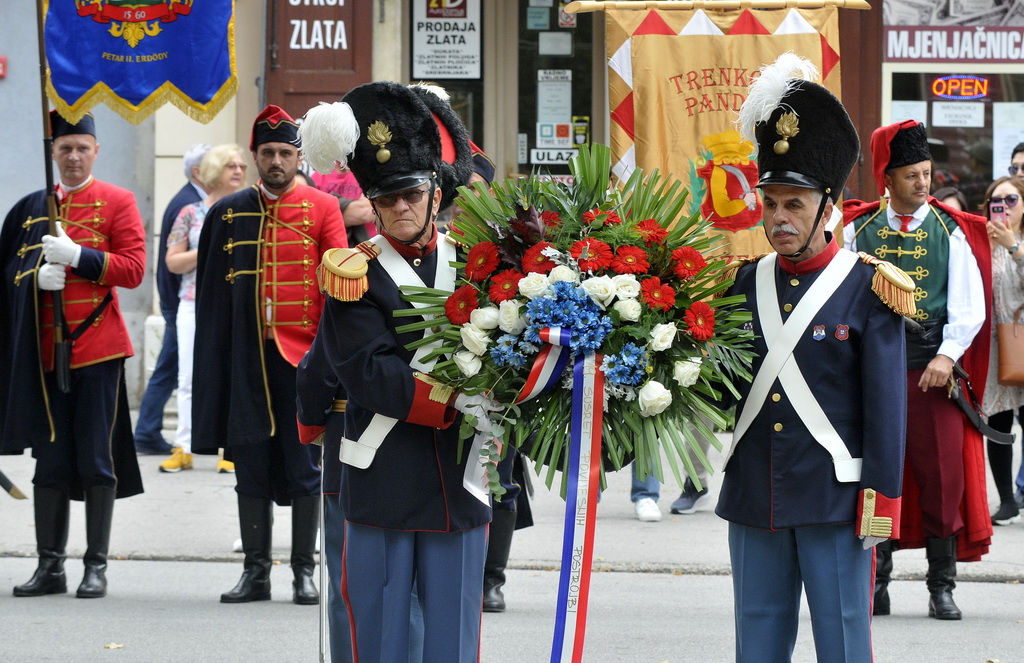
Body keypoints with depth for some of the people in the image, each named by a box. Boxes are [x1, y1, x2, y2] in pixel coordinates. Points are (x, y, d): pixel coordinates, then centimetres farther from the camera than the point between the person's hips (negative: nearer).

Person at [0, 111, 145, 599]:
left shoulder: (117, 202, 1)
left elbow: (134, 269, -7)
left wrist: (78, 256, -17)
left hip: (98, 348, -3)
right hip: (44, 352, 3)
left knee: (97, 460, -1)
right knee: (49, 461, 6)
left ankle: (97, 566, 5)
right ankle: (50, 565, 11)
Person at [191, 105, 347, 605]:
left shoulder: (322, 209, 3)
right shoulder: (228, 214, 9)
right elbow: (212, 296, 10)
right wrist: (213, 367, 5)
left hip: (303, 355, -2)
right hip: (247, 358, 2)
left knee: (304, 464, 1)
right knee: (250, 462, 5)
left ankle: (304, 571, 7)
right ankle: (256, 570, 12)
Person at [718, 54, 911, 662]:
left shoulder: (869, 289, -4)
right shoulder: (748, 283, 9)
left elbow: (886, 405, -5)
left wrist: (881, 498, -9)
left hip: (834, 497, -4)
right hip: (754, 496, 5)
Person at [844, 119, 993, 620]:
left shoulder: (951, 231, 4)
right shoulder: (859, 230, 6)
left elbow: (969, 304, 0)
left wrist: (948, 355, -12)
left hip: (933, 369, 0)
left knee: (942, 475, -1)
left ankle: (942, 586, 7)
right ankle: (876, 583, 11)